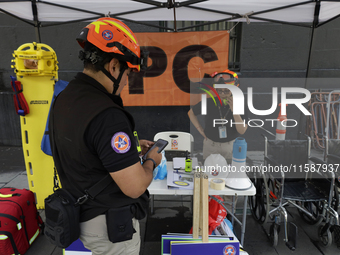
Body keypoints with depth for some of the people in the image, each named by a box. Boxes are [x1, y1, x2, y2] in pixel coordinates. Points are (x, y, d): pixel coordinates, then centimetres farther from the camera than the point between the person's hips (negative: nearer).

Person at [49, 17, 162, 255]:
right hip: (110, 225, -8)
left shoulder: (63, 98, -2)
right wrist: (151, 161, -9)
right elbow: (135, 187, -28)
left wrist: (131, 147, 8)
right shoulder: (107, 116, -33)